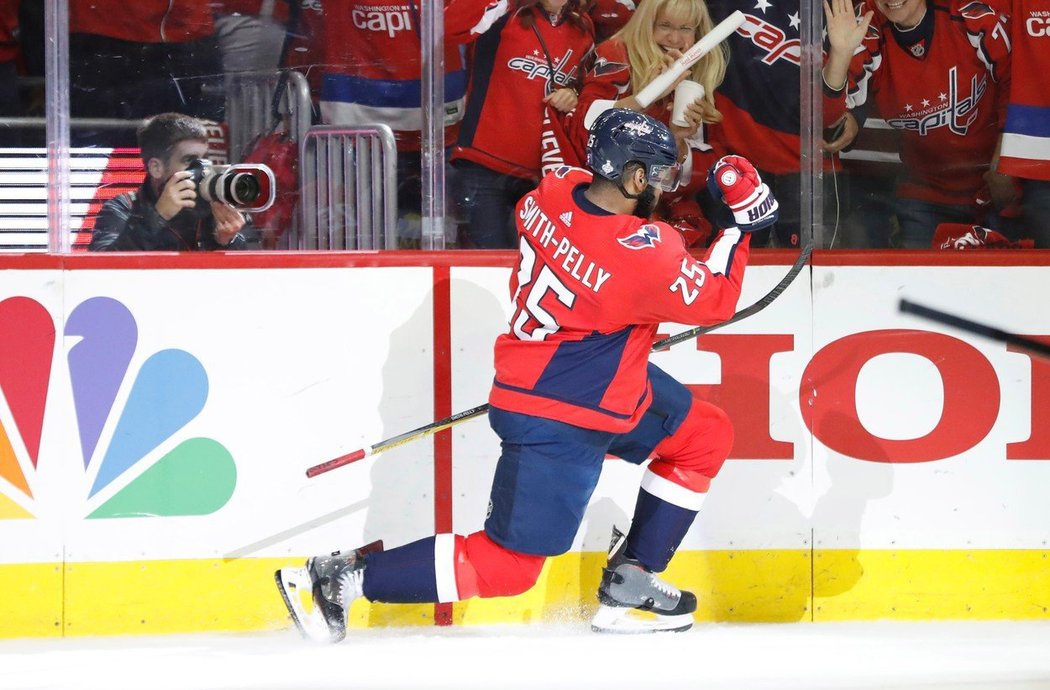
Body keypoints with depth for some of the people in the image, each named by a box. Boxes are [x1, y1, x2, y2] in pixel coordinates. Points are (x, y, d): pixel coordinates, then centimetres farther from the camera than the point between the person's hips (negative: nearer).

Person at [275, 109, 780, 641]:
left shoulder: (556, 191, -8)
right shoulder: (644, 254, -28)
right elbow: (714, 300, -12)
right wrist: (741, 226, -5)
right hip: (558, 423, -9)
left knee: (705, 437, 19)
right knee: (506, 567, -3)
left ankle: (629, 582, 25)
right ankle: (345, 577, -2)